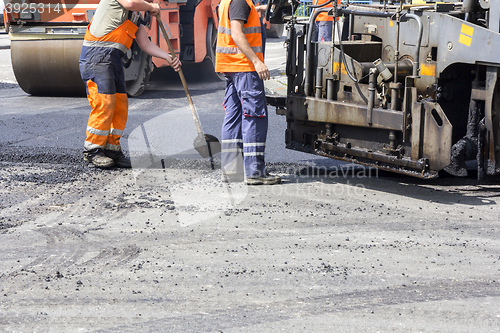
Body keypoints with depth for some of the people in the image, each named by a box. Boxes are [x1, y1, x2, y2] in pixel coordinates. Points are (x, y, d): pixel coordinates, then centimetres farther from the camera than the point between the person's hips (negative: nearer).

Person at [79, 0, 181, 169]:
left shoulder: (136, 17, 22)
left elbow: (145, 43, 16)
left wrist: (168, 57, 4)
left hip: (114, 59, 9)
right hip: (96, 55, -9)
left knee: (120, 105, 5)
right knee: (104, 102, -12)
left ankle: (112, 150, 14)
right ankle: (92, 151, -2)